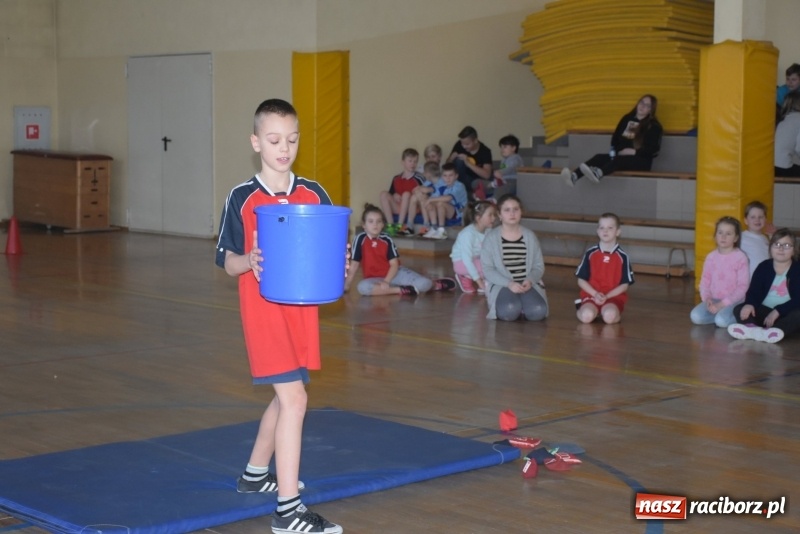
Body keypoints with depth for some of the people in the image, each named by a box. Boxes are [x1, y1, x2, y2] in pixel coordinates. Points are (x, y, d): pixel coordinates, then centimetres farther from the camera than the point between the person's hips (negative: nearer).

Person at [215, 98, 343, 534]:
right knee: (294, 399, -14)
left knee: (285, 396, 18)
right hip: (263, 308, -5)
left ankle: (255, 473, 41)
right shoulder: (242, 199, -7)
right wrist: (249, 262, -23)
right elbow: (228, 262, -3)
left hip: (302, 307, 5)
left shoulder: (313, 195, 2)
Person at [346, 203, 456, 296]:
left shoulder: (386, 240, -7)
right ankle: (401, 290, -27)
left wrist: (386, 282, -23)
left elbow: (394, 264, -8)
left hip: (395, 273, 0)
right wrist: (347, 284, -8)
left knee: (424, 284, -22)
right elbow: (354, 264, -5)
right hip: (375, 279, 0)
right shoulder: (360, 239, -10)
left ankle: (435, 285, 17)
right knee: (362, 287, -37)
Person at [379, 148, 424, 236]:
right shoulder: (396, 179, 12)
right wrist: (394, 197, -6)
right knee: (384, 194, -15)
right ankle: (390, 225, -28)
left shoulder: (418, 179, -2)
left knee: (406, 194, -30)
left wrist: (401, 198, -12)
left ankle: (399, 225, -34)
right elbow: (391, 194, 17)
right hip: (398, 208, 4)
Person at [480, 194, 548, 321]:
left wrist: (530, 280, -13)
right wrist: (509, 284, -20)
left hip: (527, 284, 3)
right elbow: (487, 269, -6)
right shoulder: (491, 237, 0)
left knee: (538, 311, -28)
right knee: (509, 311, -34)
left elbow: (539, 266, 9)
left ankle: (521, 306, 6)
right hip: (501, 285, -2)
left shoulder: (530, 236, 9)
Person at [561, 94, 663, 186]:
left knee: (618, 160, -38)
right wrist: (615, 151, -3)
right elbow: (615, 138, 17)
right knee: (599, 157, -23)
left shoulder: (654, 126, 0)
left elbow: (654, 149, -7)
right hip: (621, 157, 5)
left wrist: (634, 152, -16)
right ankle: (574, 176, -52)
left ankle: (597, 173, -73)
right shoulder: (627, 119, 14)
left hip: (641, 161, -5)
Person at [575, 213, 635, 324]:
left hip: (613, 296, -1)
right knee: (586, 316, -30)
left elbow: (625, 284, 1)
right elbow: (581, 280, 4)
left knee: (609, 316, -33)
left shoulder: (622, 256, -1)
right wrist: (595, 294, -11)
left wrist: (607, 296, -12)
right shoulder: (590, 253, 2)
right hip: (591, 294, 1)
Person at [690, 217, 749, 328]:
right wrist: (707, 298, -12)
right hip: (713, 300, 4)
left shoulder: (741, 257, -9)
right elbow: (705, 280, 9)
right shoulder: (711, 257, 6)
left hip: (733, 302, -4)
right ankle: (722, 315, 0)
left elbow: (742, 286, -11)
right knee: (695, 316, -22)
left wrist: (723, 303, -18)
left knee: (722, 321, -32)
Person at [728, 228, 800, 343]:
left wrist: (777, 311, -27)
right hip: (765, 311, 3)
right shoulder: (763, 267, 6)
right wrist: (749, 304, -29)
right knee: (739, 309, -20)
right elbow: (754, 291, -4)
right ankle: (754, 328, -54)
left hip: (786, 314, -3)